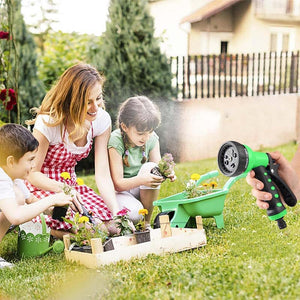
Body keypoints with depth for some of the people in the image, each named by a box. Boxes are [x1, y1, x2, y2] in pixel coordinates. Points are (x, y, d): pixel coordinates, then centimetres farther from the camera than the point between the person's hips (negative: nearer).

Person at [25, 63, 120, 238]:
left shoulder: (102, 120, -11)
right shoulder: (48, 122, -25)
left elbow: (103, 175, -12)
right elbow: (32, 173, -17)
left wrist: (116, 213, -25)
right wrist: (63, 189, -37)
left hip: (70, 183, 6)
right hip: (40, 186, -5)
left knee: (107, 217, -20)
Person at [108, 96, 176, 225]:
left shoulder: (152, 138, -8)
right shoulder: (115, 142, -23)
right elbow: (117, 184, -23)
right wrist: (141, 180, -42)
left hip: (140, 190, 5)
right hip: (119, 192, -5)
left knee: (151, 168, -27)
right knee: (134, 212, -35)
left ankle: (146, 220, -14)